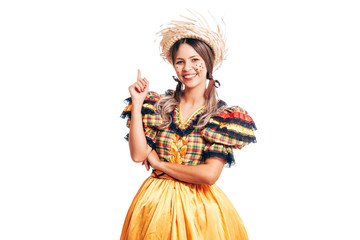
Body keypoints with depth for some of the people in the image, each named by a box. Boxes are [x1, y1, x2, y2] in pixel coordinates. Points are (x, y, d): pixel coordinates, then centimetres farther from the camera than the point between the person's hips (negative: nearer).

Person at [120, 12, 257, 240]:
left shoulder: (224, 116, -8)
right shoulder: (157, 105, 0)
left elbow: (209, 175, -17)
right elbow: (138, 155, -8)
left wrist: (159, 163, -10)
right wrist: (137, 104, -10)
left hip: (201, 206, -2)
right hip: (156, 202, 2)